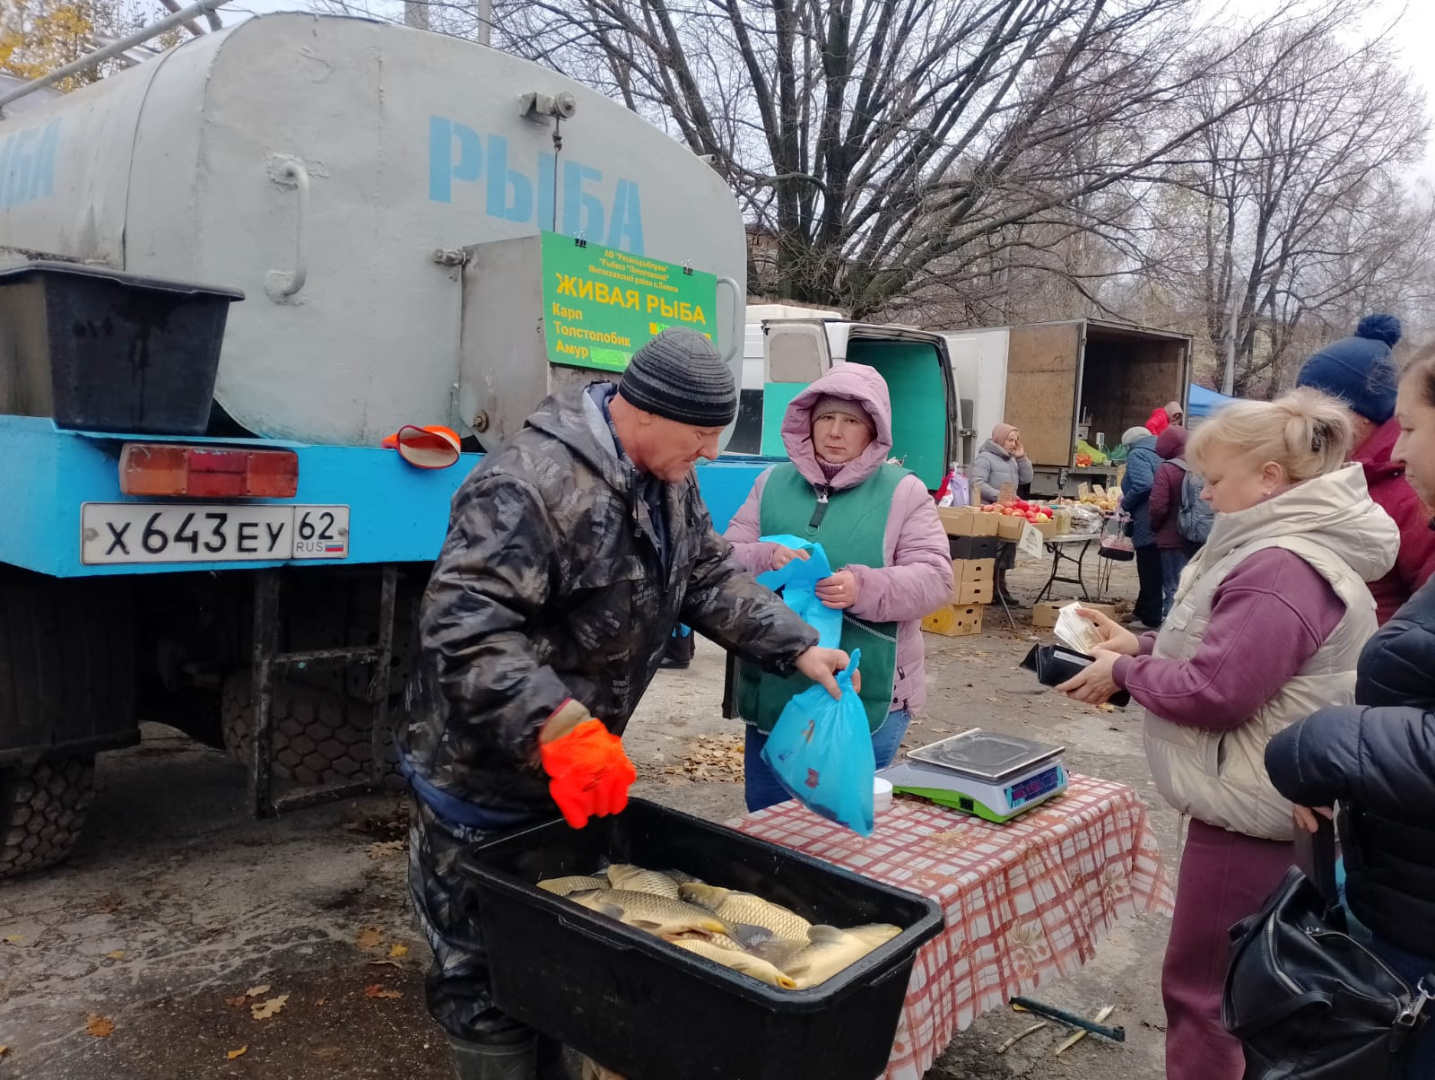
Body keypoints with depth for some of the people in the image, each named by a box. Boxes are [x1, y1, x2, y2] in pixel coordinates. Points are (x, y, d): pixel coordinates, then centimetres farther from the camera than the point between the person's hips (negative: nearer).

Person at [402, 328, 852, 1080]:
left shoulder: (667, 481, 1)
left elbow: (710, 578, 10)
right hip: (482, 776, -9)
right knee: (489, 970, 8)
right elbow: (462, 627, -35)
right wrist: (557, 727, -42)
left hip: (577, 767, 9)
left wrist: (797, 648, 2)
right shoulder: (532, 484, -30)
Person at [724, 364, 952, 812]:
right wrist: (767, 560, -22)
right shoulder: (772, 484, 7)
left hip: (868, 699, -3)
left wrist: (862, 588, -28)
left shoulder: (904, 493, -2)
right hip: (773, 691, 4)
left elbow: (934, 579, -10)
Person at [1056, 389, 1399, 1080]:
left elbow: (1213, 692, -27)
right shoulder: (1281, 549, 11)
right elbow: (1233, 654, 18)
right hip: (1261, 802, 11)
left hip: (1251, 810, -11)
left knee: (1204, 988, 4)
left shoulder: (1281, 570, -25)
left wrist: (1124, 672, -12)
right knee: (1239, 984, 24)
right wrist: (1140, 645, 5)